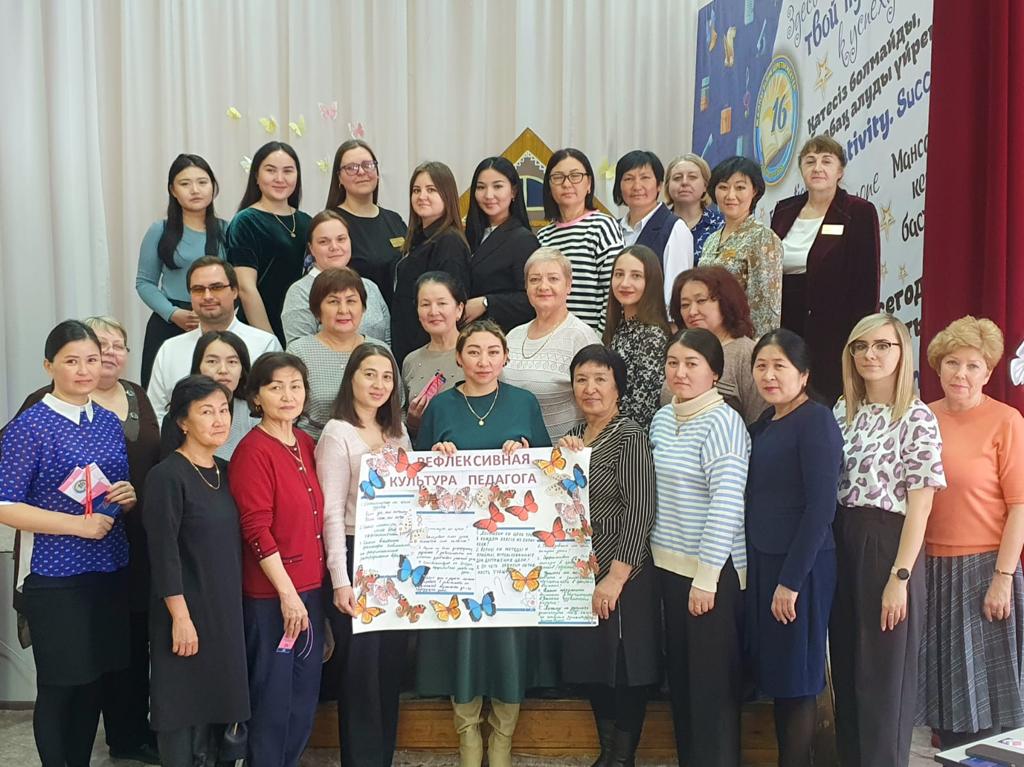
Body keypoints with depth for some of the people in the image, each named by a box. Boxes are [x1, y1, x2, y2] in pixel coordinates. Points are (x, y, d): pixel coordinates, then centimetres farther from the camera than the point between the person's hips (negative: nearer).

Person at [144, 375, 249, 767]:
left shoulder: (226, 472, 8)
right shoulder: (167, 476, -13)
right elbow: (164, 552, -16)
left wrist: (235, 605, 13)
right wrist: (181, 617, -17)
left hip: (227, 610, 7)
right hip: (188, 612, -7)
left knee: (218, 702, 14)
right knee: (184, 706, 2)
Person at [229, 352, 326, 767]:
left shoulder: (306, 443, 8)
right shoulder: (252, 451, -14)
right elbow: (257, 530, -18)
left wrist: (314, 587, 11)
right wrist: (287, 592, -17)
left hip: (311, 589, 7)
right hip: (271, 596, -7)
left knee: (304, 698, 17)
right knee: (272, 699, 6)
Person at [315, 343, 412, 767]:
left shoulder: (398, 432, 12)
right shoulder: (337, 434, -8)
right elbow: (332, 513, -13)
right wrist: (340, 580, -17)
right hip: (357, 557, -6)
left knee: (392, 663, 12)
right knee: (360, 667, 1)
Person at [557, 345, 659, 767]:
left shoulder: (630, 435, -13)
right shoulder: (577, 433, 10)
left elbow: (639, 511, -18)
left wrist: (616, 578, -21)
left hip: (621, 574, -8)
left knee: (625, 665, 4)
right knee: (591, 662, 16)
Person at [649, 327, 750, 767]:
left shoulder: (722, 422, -14)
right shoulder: (662, 419, 9)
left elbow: (726, 505, -19)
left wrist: (706, 576, -19)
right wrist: (664, 559, 13)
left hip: (713, 570, -7)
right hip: (669, 565, 8)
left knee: (713, 680, 2)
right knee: (680, 673, 16)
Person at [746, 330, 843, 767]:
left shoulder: (816, 422, -13)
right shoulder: (764, 422, 12)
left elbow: (821, 508, -18)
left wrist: (791, 580, -18)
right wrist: (752, 567, 10)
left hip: (799, 566, -8)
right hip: (760, 562, 8)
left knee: (797, 681, 4)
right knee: (773, 675, 15)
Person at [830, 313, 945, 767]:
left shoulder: (917, 418, -9)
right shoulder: (843, 412, 9)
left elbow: (919, 506, -11)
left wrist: (900, 577, -15)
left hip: (887, 546, -6)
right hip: (840, 545, 6)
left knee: (884, 673, 4)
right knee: (845, 666, 15)